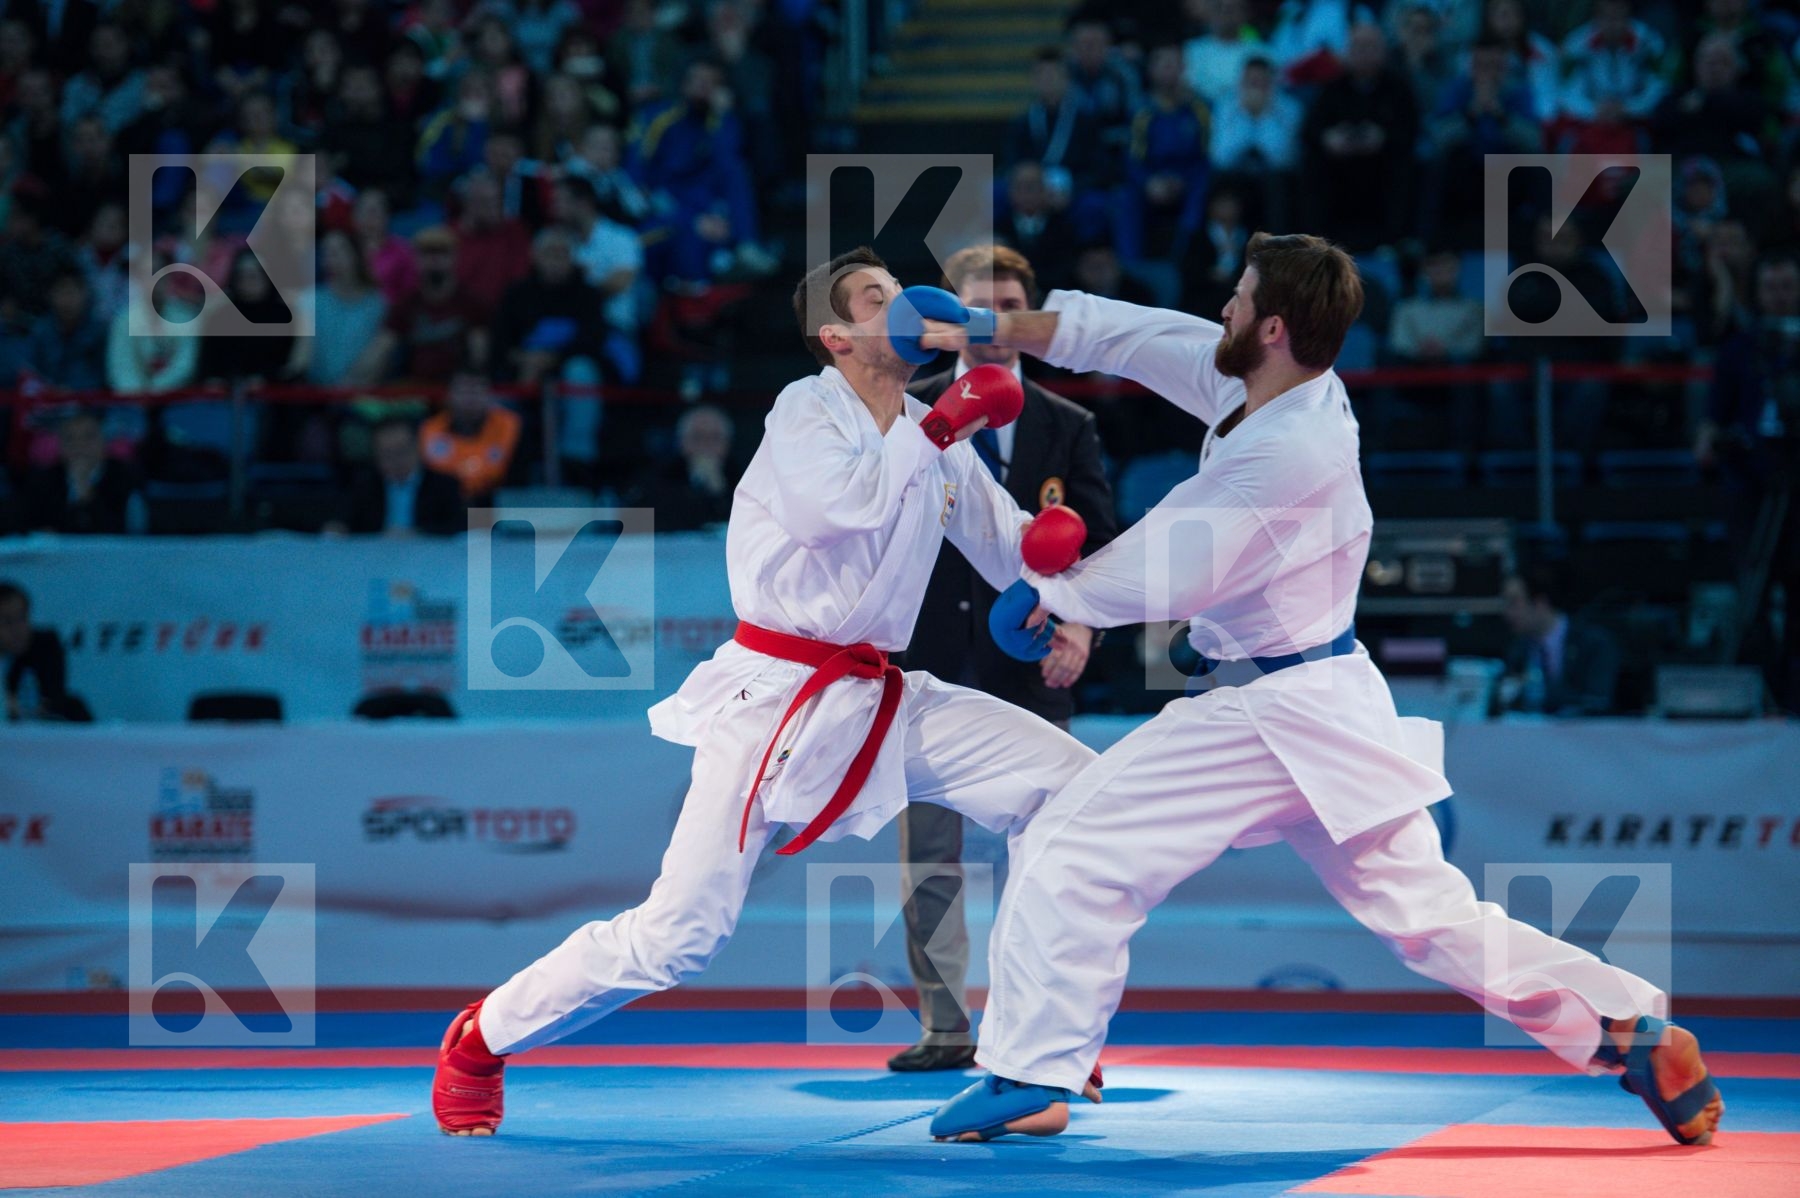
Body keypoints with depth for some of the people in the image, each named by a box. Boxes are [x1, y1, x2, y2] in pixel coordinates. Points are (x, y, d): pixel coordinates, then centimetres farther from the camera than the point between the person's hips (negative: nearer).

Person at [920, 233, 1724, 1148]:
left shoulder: (1285, 454, -23)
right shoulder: (1275, 387, 2)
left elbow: (1159, 580, -20)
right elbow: (1138, 336, 10)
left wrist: (1049, 594, -3)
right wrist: (989, 330, 10)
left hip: (1269, 716, -10)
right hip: (1329, 698, 10)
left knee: (1075, 851, -6)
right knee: (1427, 915, 13)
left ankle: (1029, 1076, -1)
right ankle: (1637, 1031, 12)